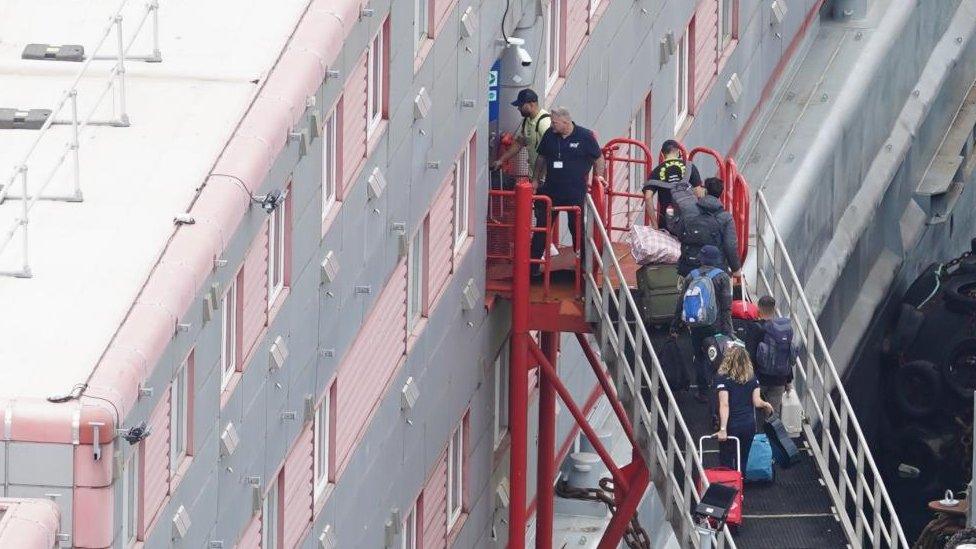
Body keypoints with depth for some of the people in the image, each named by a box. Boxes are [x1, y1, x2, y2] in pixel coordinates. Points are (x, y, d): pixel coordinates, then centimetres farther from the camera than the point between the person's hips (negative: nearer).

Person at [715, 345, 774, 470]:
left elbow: (724, 405, -20)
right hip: (749, 426, 4)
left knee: (726, 464, 6)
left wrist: (723, 429, -23)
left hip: (731, 427, -4)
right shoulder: (752, 378, -2)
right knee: (742, 462, 16)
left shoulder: (723, 379, -14)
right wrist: (766, 405, 20)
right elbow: (757, 402, -3)